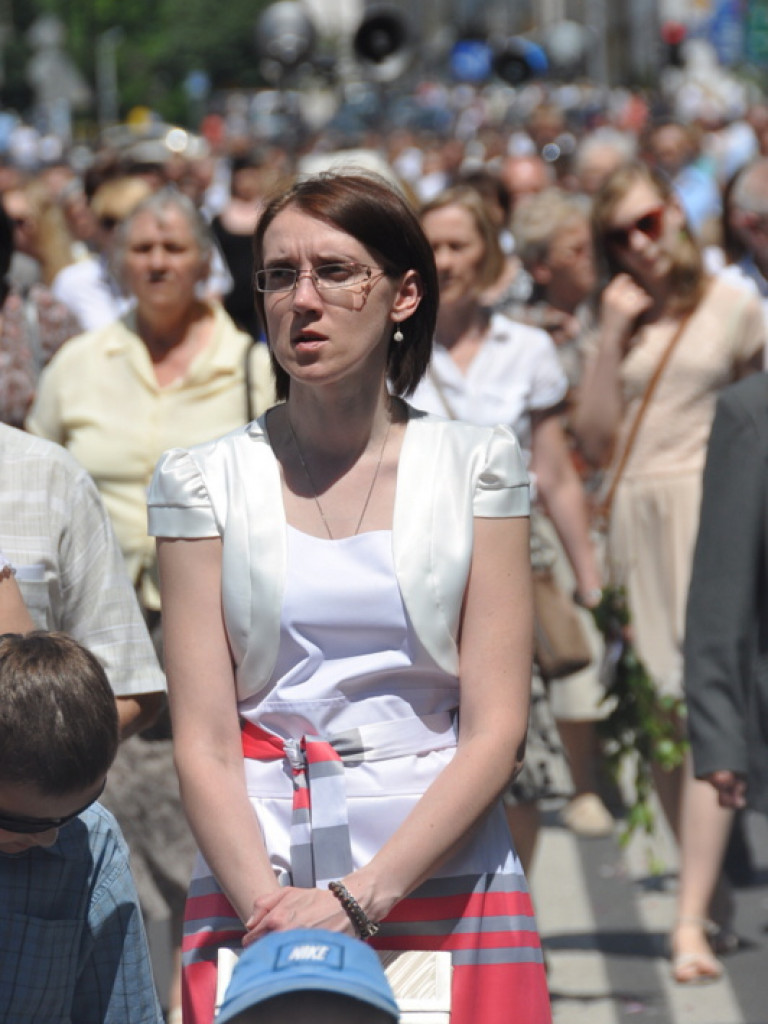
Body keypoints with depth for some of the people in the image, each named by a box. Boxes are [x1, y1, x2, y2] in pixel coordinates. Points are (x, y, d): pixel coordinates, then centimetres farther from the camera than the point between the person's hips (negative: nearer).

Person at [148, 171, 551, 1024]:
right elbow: (204, 744, -3)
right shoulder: (203, 481, 3)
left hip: (445, 880, 0)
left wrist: (360, 897, -15)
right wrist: (273, 911, -19)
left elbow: (496, 729, -3)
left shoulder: (474, 465, 3)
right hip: (252, 881, 0)